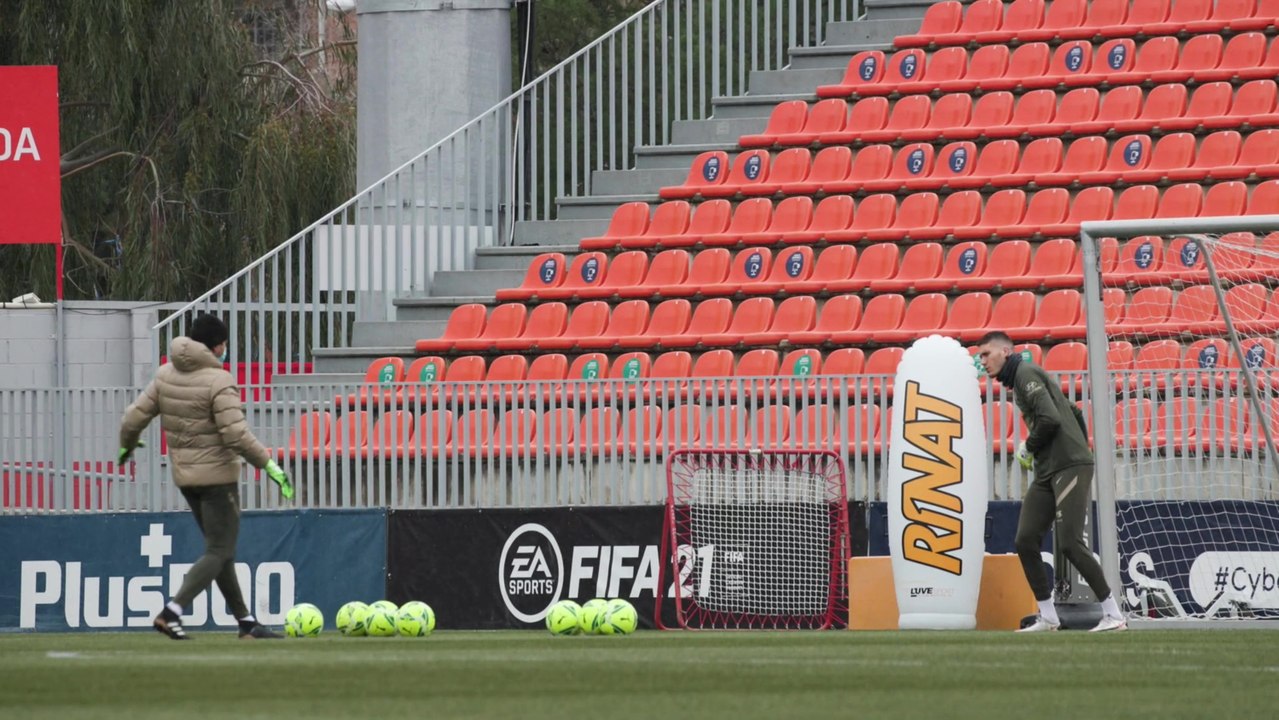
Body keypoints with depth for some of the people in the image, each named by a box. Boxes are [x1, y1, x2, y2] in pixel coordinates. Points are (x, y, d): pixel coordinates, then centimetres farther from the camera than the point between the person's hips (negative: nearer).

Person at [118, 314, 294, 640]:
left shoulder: (165, 375, 3)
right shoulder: (218, 381, -18)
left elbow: (134, 417, 6)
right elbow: (236, 435, -24)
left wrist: (127, 445, 26)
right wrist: (269, 466, -16)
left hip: (184, 475, 8)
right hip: (217, 475, -8)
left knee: (221, 549, 16)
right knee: (219, 552, -3)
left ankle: (246, 621, 20)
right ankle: (171, 611, -17)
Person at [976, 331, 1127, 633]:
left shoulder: (1026, 373, -6)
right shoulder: (1018, 381, 23)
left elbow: (1050, 419, -19)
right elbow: (1074, 413, 26)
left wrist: (1027, 448, -4)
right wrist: (1082, 450, 19)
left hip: (1070, 467, -10)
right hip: (1047, 473, 10)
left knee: (1070, 543, -15)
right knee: (1025, 541, 2)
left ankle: (1113, 614, -12)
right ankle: (1047, 618, 6)